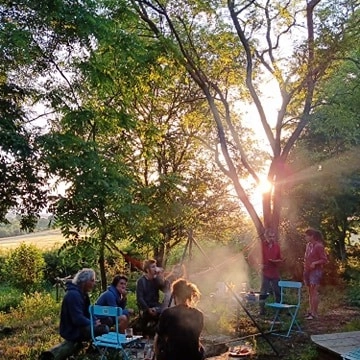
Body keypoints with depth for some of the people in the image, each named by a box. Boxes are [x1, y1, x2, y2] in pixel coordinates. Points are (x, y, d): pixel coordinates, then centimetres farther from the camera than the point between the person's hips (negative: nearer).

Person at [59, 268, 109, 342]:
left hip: (78, 327, 11)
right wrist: (94, 323, -15)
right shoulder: (73, 294, -21)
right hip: (72, 331, -11)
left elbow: (87, 313, 16)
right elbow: (78, 319, -27)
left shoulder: (82, 294, 13)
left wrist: (95, 320, -3)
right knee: (104, 329, -23)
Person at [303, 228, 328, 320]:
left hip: (316, 271, -7)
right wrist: (305, 270, 15)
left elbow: (324, 260, -9)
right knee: (310, 292, 10)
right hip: (308, 271, 7)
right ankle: (310, 311, 15)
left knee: (314, 292, -7)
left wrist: (315, 263, -21)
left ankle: (314, 313, -4)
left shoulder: (319, 246, -12)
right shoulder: (308, 245, 10)